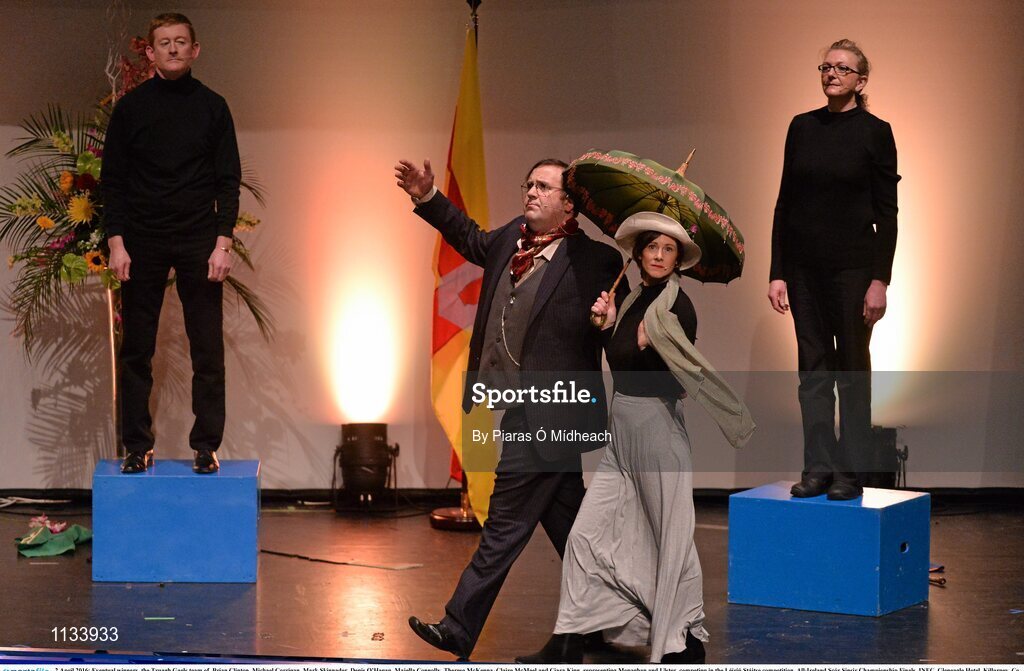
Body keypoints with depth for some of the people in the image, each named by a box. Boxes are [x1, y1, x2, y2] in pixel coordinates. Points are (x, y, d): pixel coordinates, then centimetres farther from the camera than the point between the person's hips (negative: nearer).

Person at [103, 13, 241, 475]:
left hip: (199, 242, 0)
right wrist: (116, 242, -5)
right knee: (136, 350, 3)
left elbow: (228, 181, 4)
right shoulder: (131, 107, 5)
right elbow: (113, 180, 5)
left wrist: (223, 242, -5)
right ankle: (136, 446, 11)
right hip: (143, 242, 0)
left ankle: (206, 445, 6)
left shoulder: (212, 107, 5)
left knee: (208, 350, 0)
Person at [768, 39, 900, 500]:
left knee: (852, 368, 3)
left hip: (852, 266, -4)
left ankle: (850, 473, 8)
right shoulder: (802, 127, 7)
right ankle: (817, 467, 11)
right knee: (813, 369, 6)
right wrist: (777, 272, 3)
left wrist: (880, 280, -12)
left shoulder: (875, 132, -4)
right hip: (804, 266, 4)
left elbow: (887, 213, -5)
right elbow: (785, 202, 8)